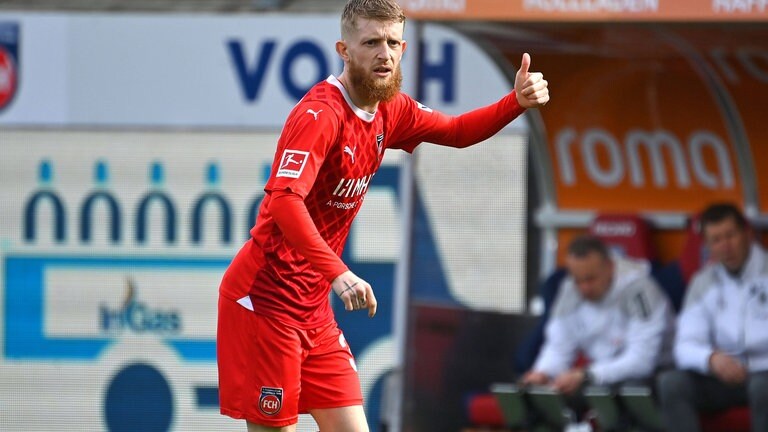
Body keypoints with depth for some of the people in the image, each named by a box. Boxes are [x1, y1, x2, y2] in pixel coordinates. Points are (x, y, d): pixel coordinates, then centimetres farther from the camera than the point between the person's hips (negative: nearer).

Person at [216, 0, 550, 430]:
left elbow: (456, 131, 24)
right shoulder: (319, 114, -19)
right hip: (266, 300, -8)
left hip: (314, 307, 8)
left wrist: (518, 101, 6)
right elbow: (284, 201, -32)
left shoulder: (391, 111, 7)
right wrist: (338, 273, -44)